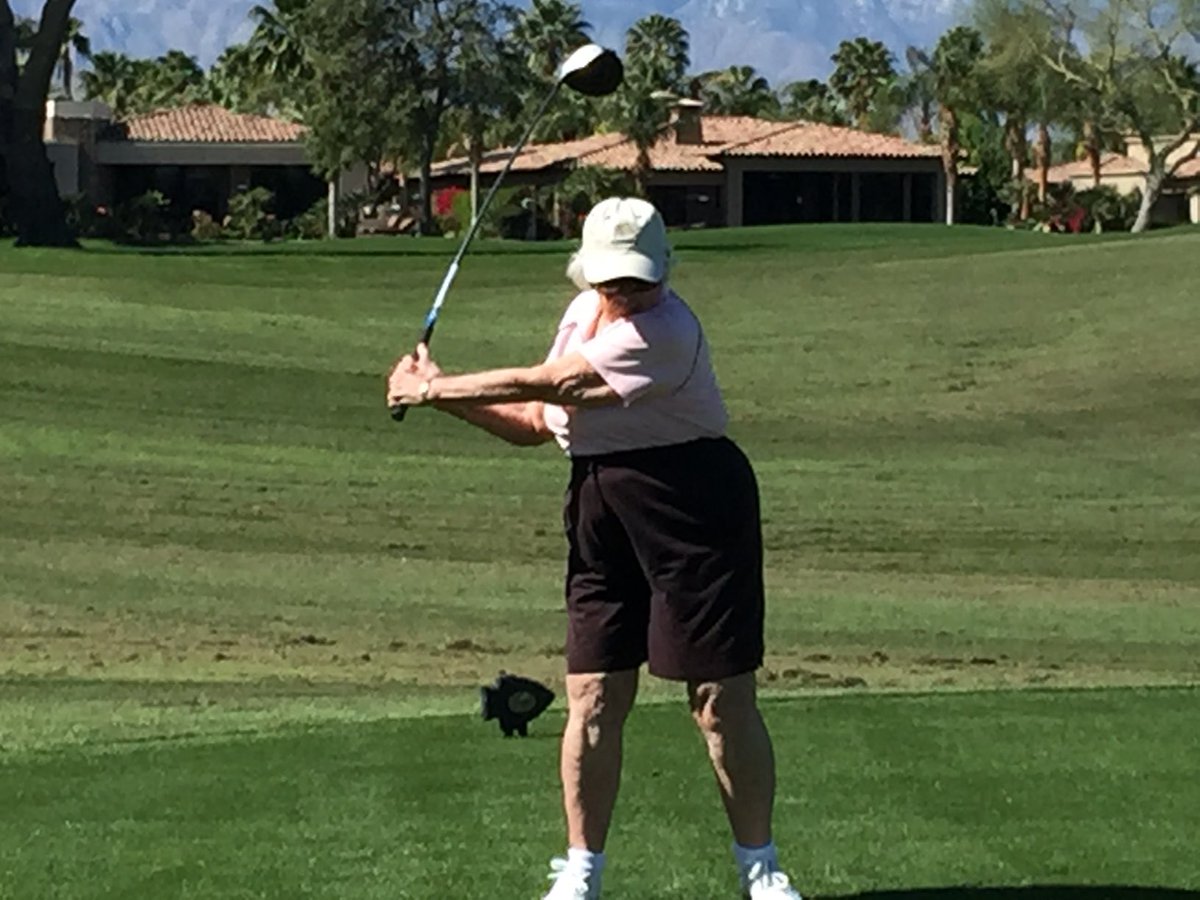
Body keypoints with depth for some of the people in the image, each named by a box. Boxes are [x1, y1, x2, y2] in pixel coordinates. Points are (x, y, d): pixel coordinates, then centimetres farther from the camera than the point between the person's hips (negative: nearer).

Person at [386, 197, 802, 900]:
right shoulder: (583, 312, 11)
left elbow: (548, 384, -18)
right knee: (594, 697, 4)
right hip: (601, 505, 7)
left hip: (693, 505, -7)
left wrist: (435, 387, -9)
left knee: (722, 699, -2)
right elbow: (536, 422, 17)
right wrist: (442, 392, 4)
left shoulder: (664, 334, -19)